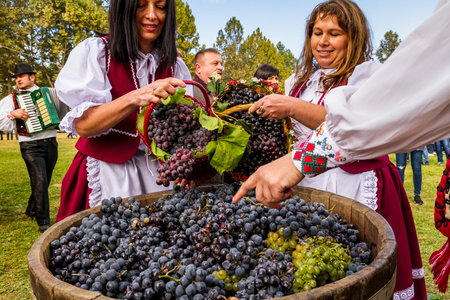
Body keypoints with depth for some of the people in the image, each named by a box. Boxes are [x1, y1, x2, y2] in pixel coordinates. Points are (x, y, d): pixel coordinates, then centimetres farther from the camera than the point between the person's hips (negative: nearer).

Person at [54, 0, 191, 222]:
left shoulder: (175, 66, 6)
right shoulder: (95, 51, -5)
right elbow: (82, 125, -16)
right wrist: (135, 98, -30)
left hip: (157, 171, 3)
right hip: (107, 169, -3)